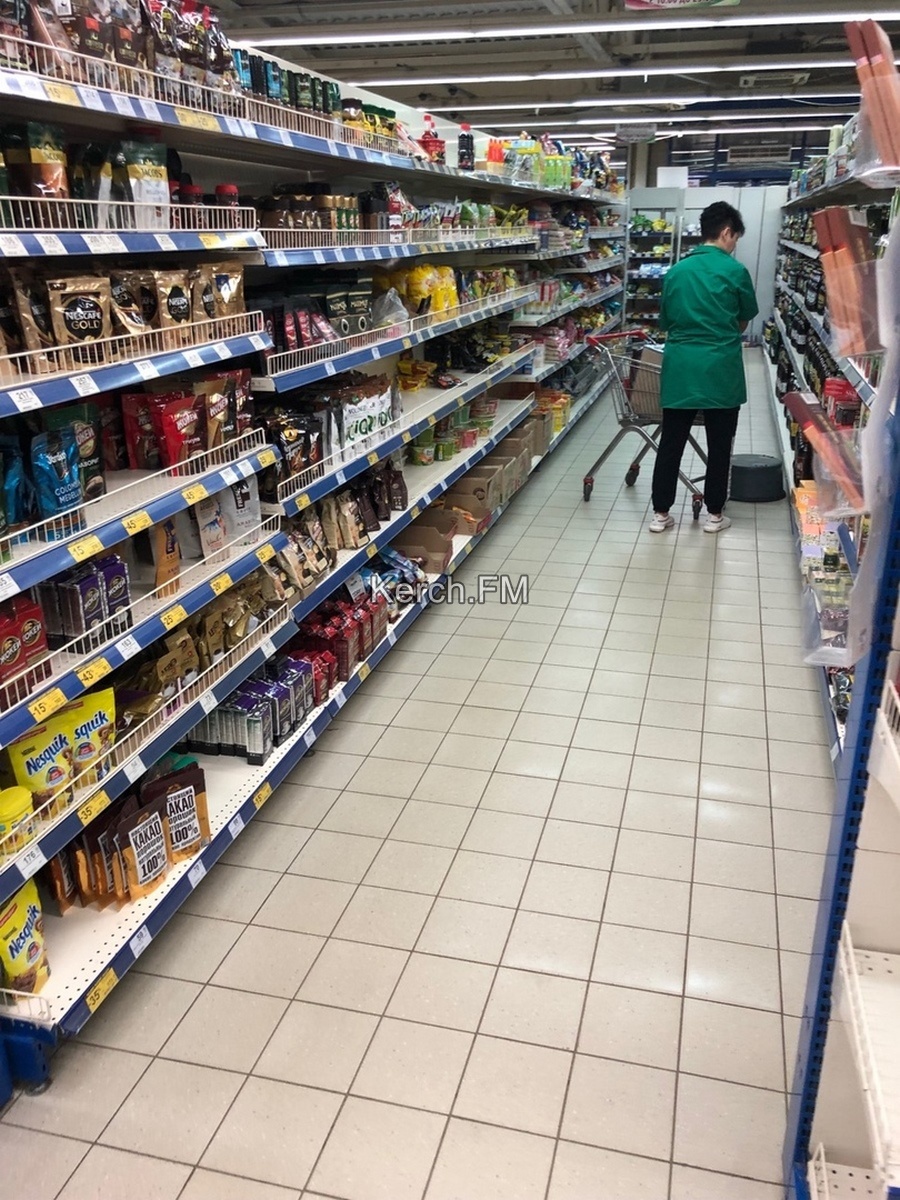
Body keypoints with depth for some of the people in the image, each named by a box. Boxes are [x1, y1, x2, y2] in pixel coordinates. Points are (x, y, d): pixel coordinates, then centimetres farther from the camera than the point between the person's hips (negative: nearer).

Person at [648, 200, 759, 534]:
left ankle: (661, 513, 12)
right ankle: (714, 514, 17)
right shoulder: (735, 271, -4)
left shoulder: (676, 271, 7)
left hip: (680, 366, 3)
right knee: (719, 445, 8)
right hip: (720, 369, -3)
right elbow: (744, 323, 8)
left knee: (671, 442, 8)